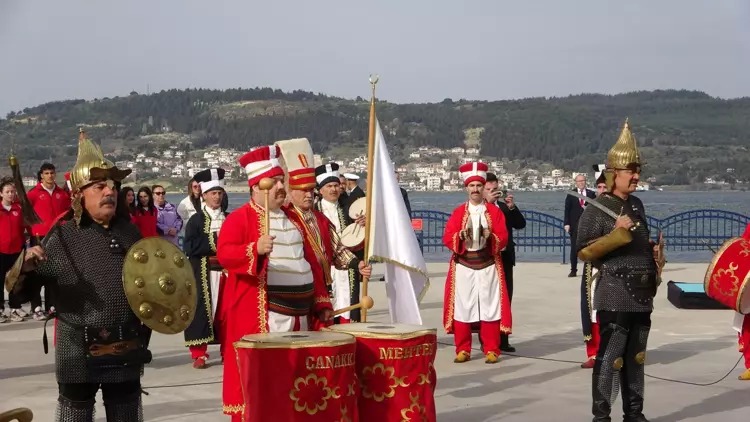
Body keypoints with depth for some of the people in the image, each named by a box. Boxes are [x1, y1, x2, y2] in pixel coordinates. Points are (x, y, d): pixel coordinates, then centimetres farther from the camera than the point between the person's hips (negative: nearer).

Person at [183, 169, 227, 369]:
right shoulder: (196, 220, 0)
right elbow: (190, 248, -12)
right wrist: (213, 242, -14)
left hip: (226, 272, 4)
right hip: (203, 274, -3)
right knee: (202, 310, -4)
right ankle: (199, 354, 1)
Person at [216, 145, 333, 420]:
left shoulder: (293, 219, 17)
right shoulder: (240, 218, -3)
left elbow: (311, 263, 19)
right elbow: (224, 253, -18)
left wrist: (322, 302, 13)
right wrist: (255, 249, -35)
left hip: (298, 312, 7)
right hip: (259, 315, -6)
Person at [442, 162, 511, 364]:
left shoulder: (495, 211, 5)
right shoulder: (458, 212, 6)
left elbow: (503, 238, 0)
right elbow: (447, 238, 0)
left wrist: (490, 237, -20)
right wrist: (460, 236, -20)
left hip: (488, 265, -1)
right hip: (463, 266, 1)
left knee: (490, 307, -2)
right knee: (462, 306, 0)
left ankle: (491, 350, 5)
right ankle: (462, 349, 8)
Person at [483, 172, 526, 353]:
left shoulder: (504, 207, 13)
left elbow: (521, 224, 5)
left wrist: (512, 207, -10)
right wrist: (487, 202, -23)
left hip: (505, 258, 5)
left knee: (505, 299, 5)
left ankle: (503, 339, 9)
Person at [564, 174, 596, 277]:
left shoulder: (591, 194, 7)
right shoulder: (571, 194, 7)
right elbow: (567, 210, 3)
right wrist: (566, 223, -4)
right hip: (575, 225, 0)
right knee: (574, 248, 1)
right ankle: (573, 270, 7)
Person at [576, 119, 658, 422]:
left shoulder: (637, 205, 13)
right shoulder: (596, 209, -9)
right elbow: (583, 250, -13)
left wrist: (655, 254, 7)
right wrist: (615, 233, -21)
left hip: (642, 294, 7)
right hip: (614, 294, -7)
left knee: (635, 357, 13)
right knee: (610, 357, -6)